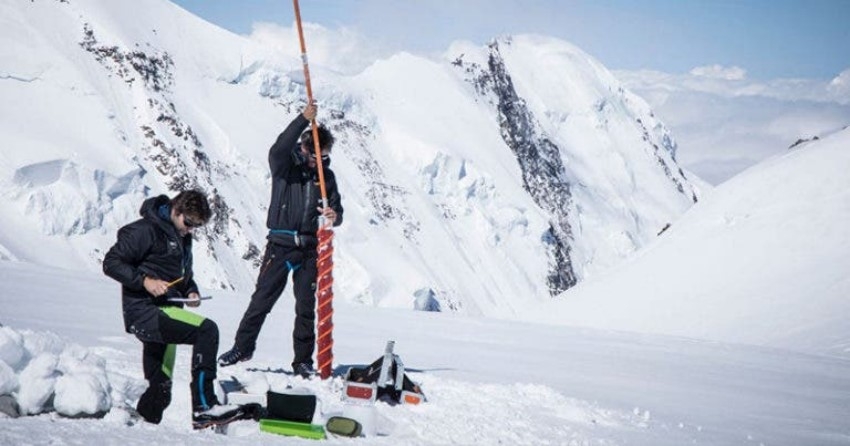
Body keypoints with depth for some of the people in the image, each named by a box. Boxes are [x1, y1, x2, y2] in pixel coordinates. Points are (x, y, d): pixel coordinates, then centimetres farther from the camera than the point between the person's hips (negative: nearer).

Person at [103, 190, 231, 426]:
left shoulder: (183, 238, 19)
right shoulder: (146, 230, -8)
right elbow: (111, 263, -11)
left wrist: (191, 291, 9)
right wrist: (144, 280, -21)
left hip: (166, 313, 9)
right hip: (146, 312, -9)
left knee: (160, 390, 10)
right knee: (206, 330, -26)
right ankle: (203, 404, -27)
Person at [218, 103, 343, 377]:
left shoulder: (325, 175, 9)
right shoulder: (285, 165, -2)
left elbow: (336, 208, 10)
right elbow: (278, 150, -24)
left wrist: (333, 216, -16)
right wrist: (303, 120, -32)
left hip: (308, 248, 3)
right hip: (280, 244, -3)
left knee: (307, 306, 4)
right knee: (262, 298, -1)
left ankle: (303, 360, 12)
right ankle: (242, 347, 15)